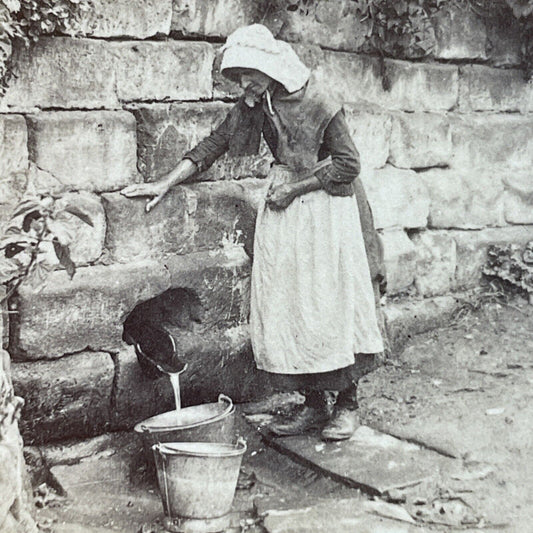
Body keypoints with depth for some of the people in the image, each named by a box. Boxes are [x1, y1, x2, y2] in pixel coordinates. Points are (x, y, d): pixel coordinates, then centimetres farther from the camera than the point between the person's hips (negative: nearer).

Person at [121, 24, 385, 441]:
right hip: (284, 208, 6)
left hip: (326, 208, -6)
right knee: (285, 306, 4)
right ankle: (314, 404, 15)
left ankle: (348, 403, 13)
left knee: (332, 303, -2)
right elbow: (215, 144, 5)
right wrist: (165, 183, -1)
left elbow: (348, 163, -13)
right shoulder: (255, 104, 2)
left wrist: (294, 187, -13)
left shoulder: (318, 104, -16)